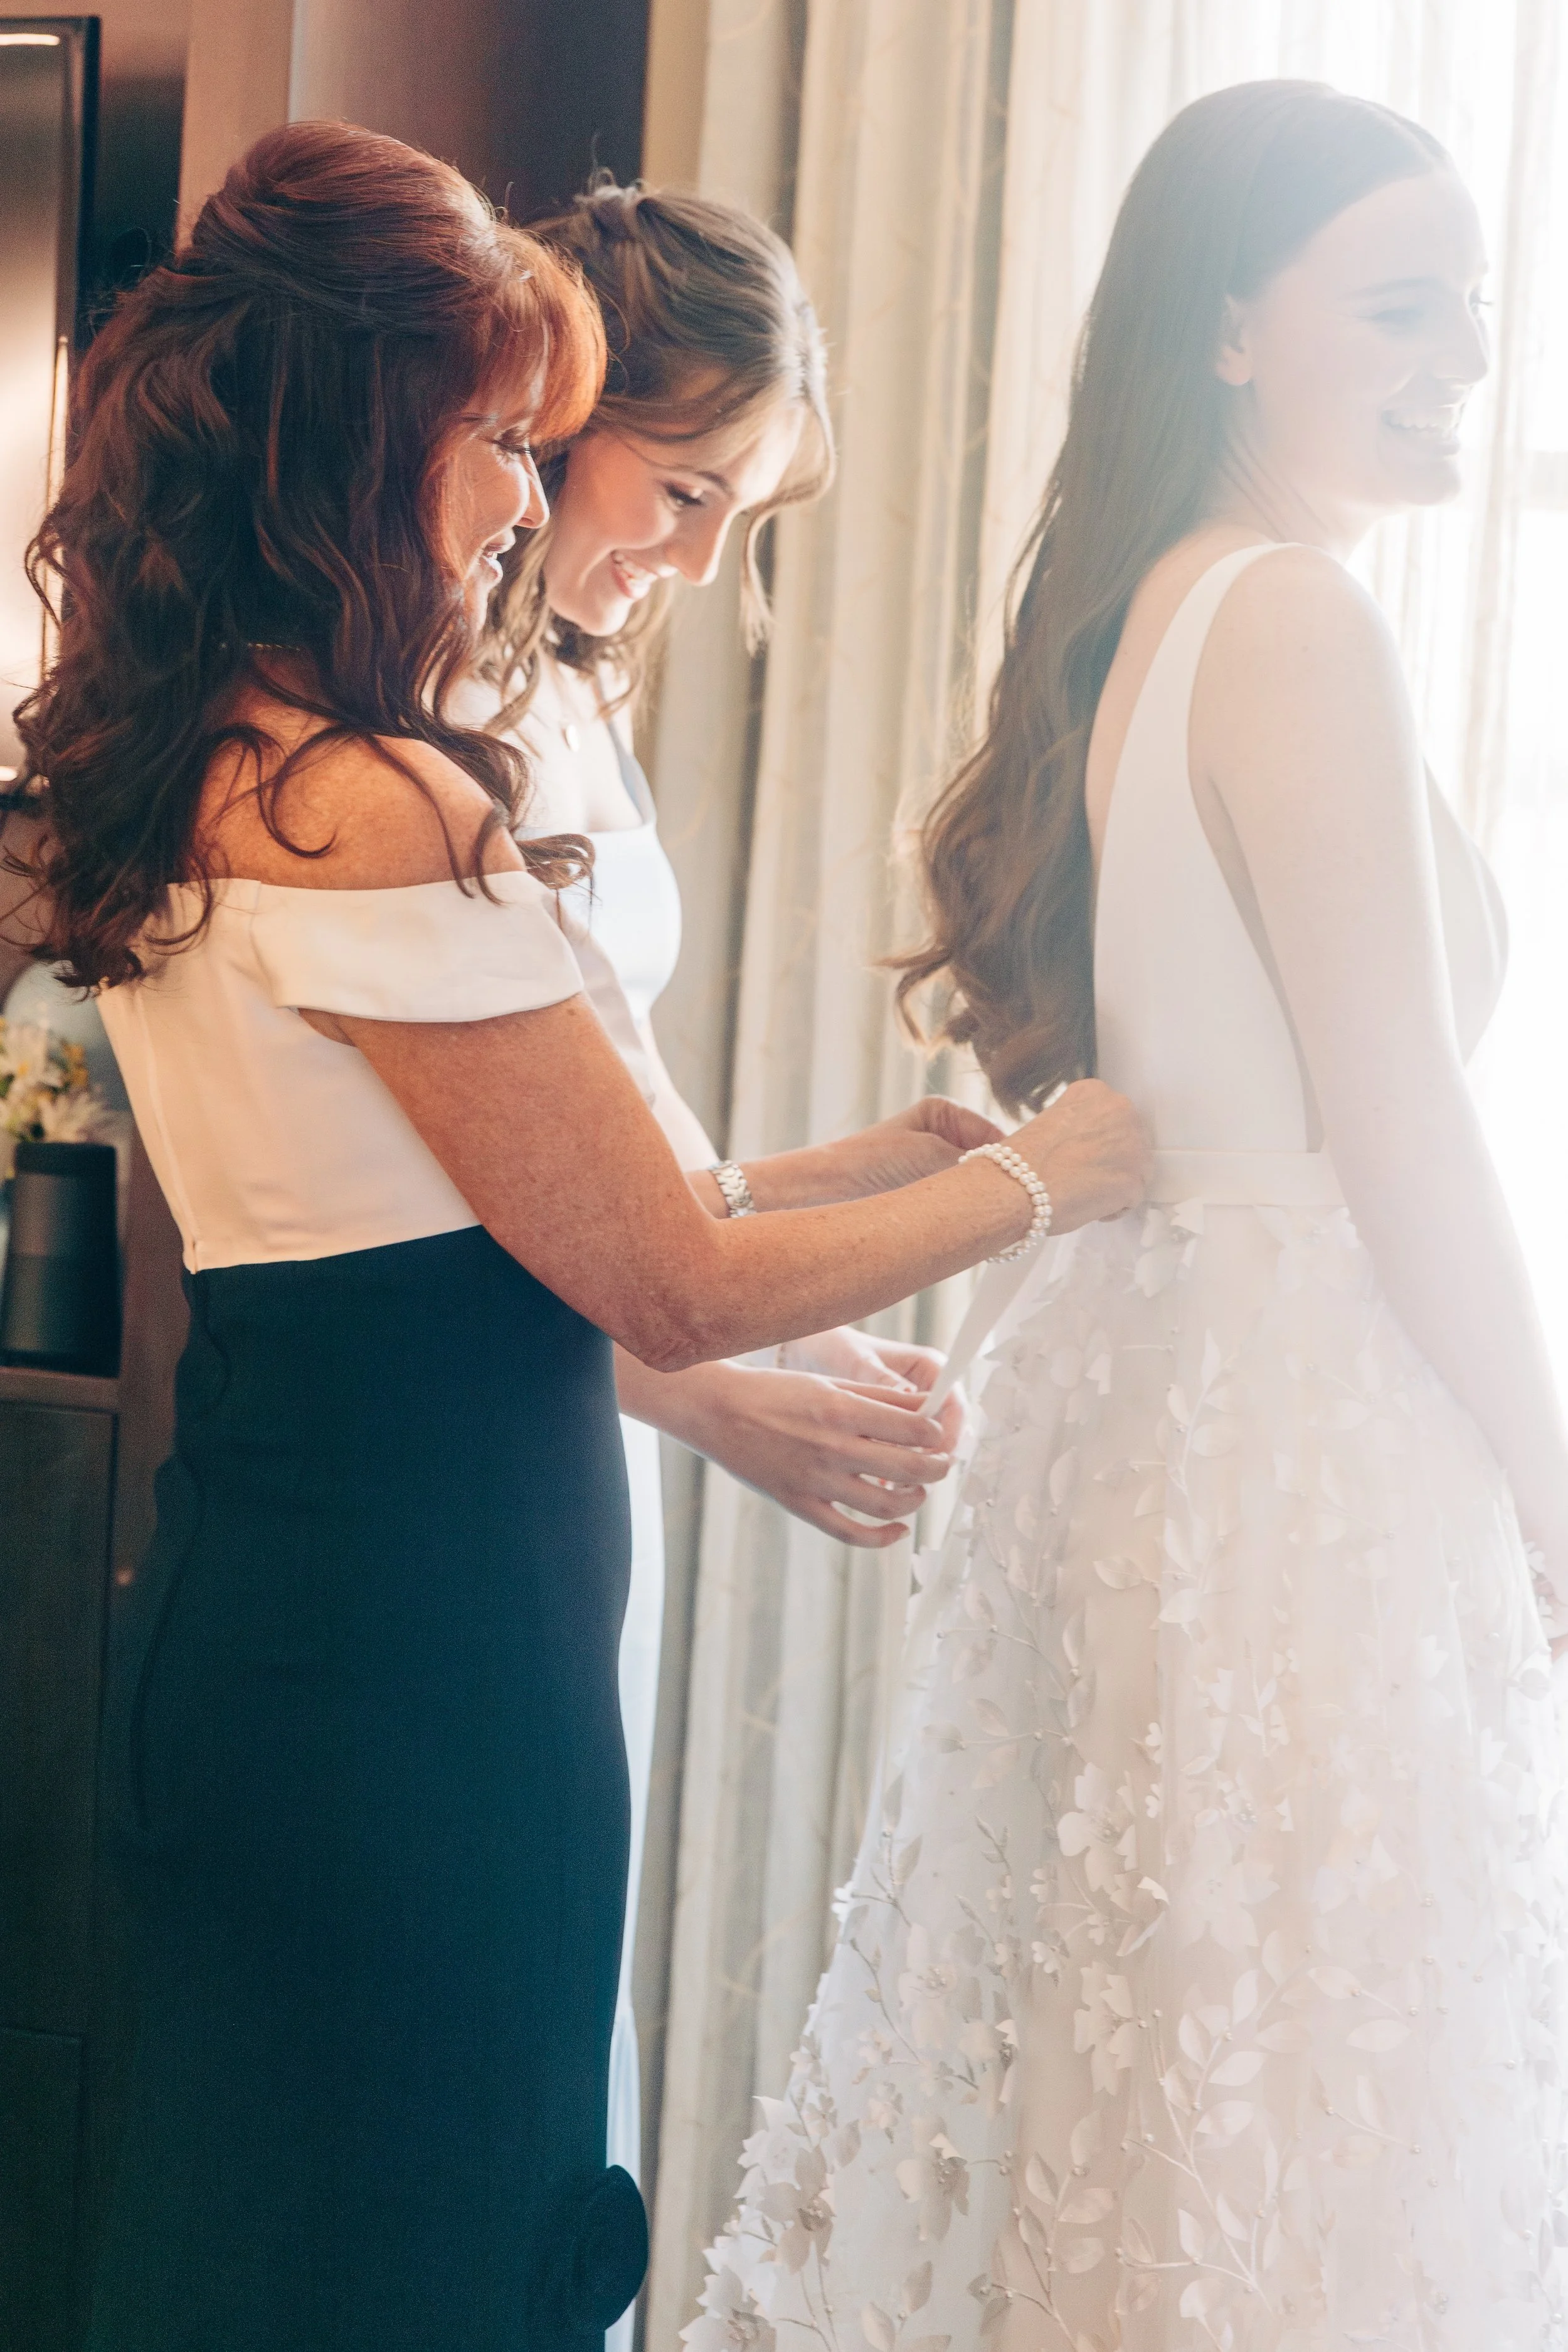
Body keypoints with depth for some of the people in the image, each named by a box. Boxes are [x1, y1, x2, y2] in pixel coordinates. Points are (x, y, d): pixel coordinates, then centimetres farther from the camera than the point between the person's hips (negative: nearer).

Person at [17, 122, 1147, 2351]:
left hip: (255, 1619, 9)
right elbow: (672, 1284, -15)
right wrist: (1039, 1176, 0)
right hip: (420, 1663, -9)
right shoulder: (374, 809, -20)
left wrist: (882, 1157, 16)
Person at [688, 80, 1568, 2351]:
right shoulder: (1301, 624, -14)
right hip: (1310, 1426, -9)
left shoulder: (1137, 614, 13)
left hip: (1145, 1370, 9)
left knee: (1132, 2043, 17)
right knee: (1305, 2105, 1)